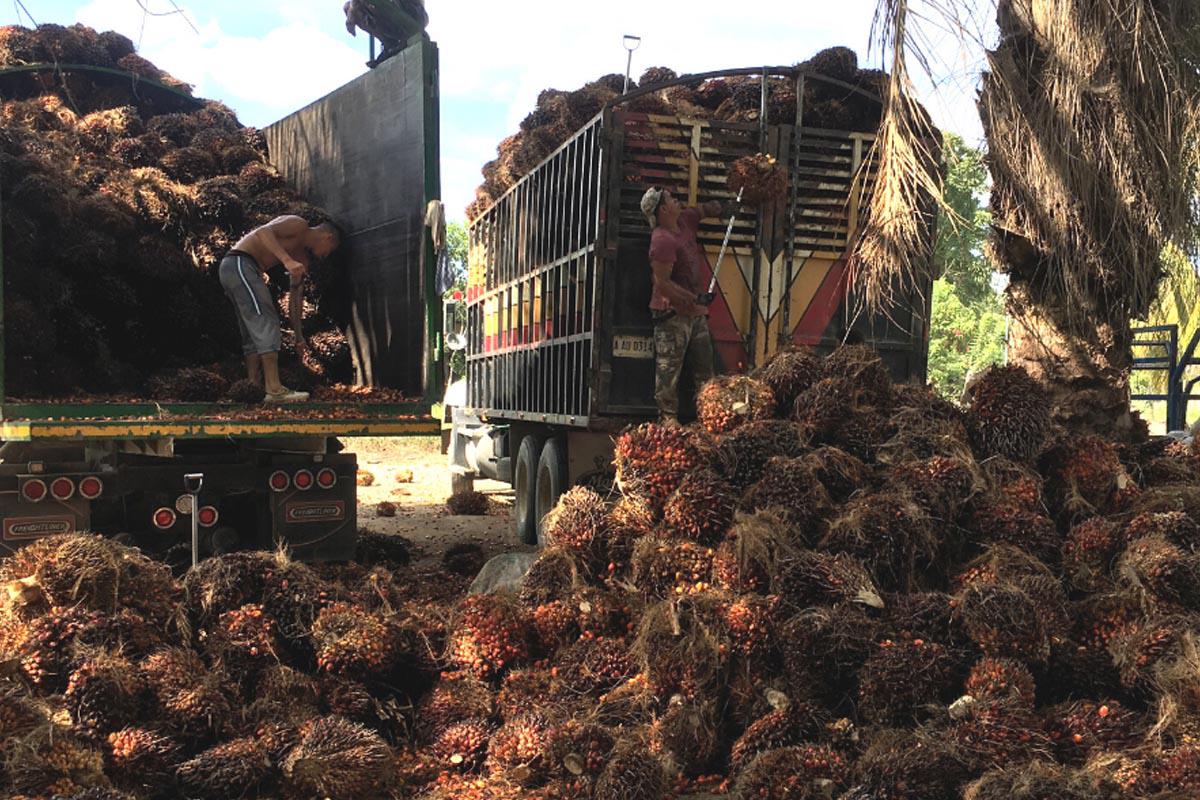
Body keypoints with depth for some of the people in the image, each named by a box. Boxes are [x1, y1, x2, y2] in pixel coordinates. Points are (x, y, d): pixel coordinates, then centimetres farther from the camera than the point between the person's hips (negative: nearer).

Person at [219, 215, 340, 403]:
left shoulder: (302, 258, 22)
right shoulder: (299, 225, -3)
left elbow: (296, 296, 23)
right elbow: (263, 232, -20)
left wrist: (298, 336, 22)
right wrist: (287, 260, -32)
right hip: (239, 263, -11)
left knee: (254, 334, 11)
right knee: (266, 324, -14)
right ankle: (274, 390, -18)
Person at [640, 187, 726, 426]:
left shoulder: (684, 220, 8)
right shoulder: (662, 240, -17)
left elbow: (704, 209, 29)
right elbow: (662, 282, -20)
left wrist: (714, 207, 9)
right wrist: (693, 298, -20)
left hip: (696, 312, 9)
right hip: (673, 313, -9)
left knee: (704, 367, 9)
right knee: (669, 367, -6)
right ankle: (667, 416, -2)